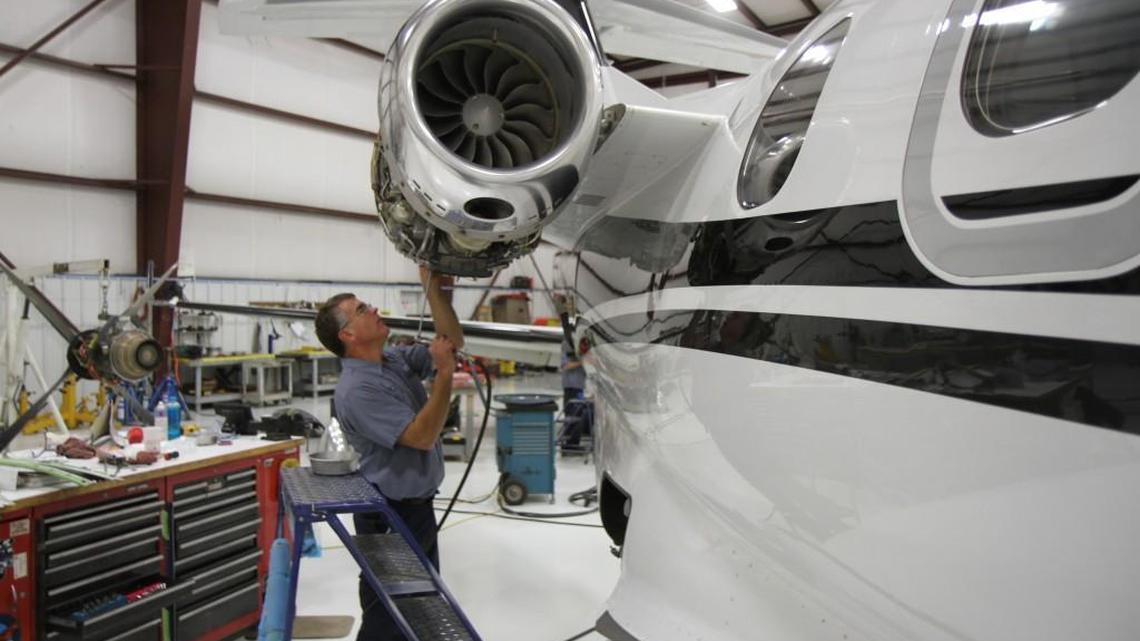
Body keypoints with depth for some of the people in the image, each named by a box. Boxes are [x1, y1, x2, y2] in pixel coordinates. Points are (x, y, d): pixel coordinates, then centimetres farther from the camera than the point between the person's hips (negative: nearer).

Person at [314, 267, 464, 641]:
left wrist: (434, 290, -8)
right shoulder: (356, 390, -24)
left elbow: (453, 342, 2)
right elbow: (422, 436, -28)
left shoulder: (397, 359, 2)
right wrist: (444, 374, -28)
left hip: (419, 506, 8)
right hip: (390, 517, -8)